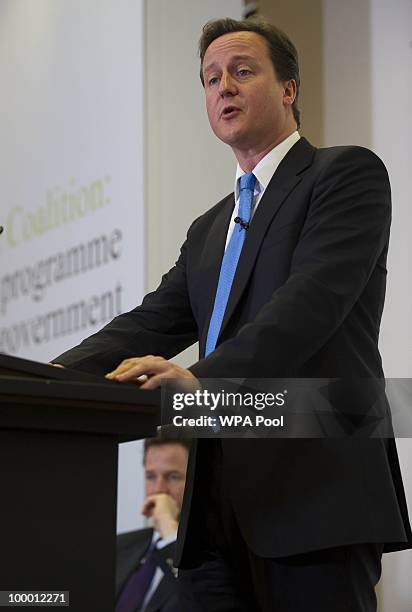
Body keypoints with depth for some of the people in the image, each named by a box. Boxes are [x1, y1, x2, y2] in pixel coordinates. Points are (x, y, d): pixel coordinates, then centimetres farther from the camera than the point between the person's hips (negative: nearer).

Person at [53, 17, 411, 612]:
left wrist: (204, 378, -27)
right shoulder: (209, 231, 26)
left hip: (316, 499, -7)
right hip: (219, 510, 7)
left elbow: (313, 300, -13)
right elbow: (152, 322, 14)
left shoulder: (348, 173, 2)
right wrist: (58, 374, -5)